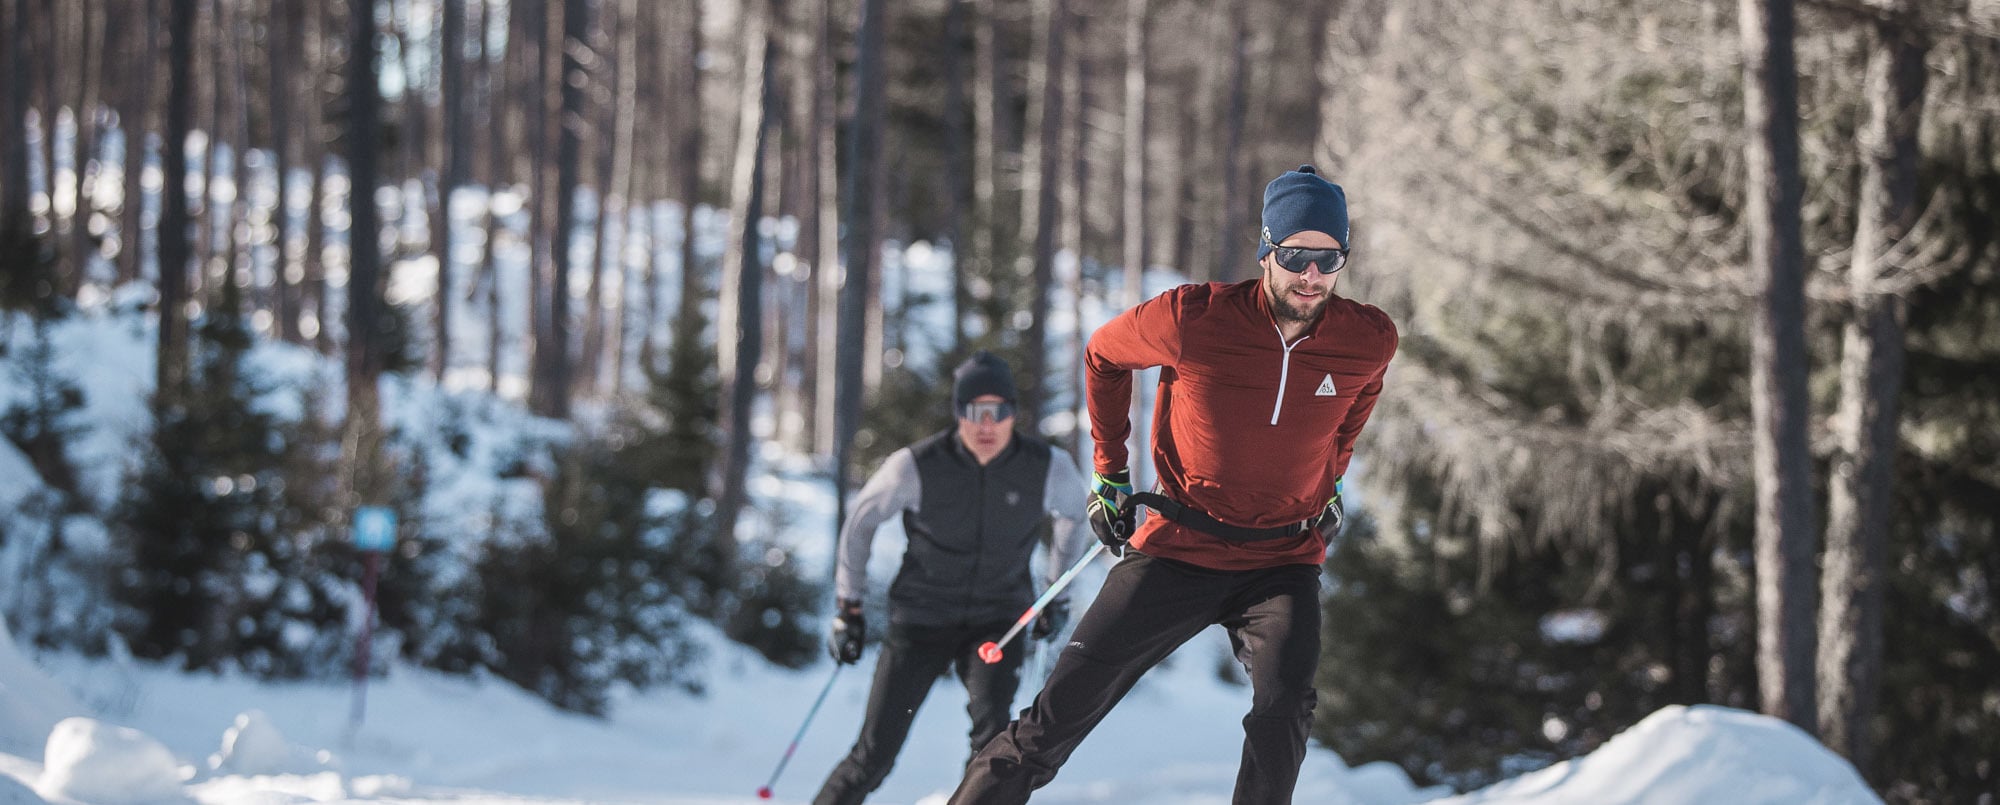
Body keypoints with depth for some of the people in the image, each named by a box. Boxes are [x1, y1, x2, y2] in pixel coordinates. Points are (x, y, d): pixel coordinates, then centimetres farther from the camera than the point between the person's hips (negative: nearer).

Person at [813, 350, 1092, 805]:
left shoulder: (1048, 468, -12)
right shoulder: (917, 467, -17)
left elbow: (1071, 514, 13)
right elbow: (861, 521, 1)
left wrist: (1059, 593, 16)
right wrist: (848, 607, 3)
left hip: (998, 623, 1)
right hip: (921, 620, -1)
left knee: (993, 725, -28)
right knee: (874, 758, -2)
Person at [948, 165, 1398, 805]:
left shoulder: (1369, 342, -8)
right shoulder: (1194, 319, -16)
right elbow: (1103, 354, 6)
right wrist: (1109, 472, 9)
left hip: (1283, 563, 1)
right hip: (1178, 551, -1)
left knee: (1285, 704, -26)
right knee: (1061, 711, -3)